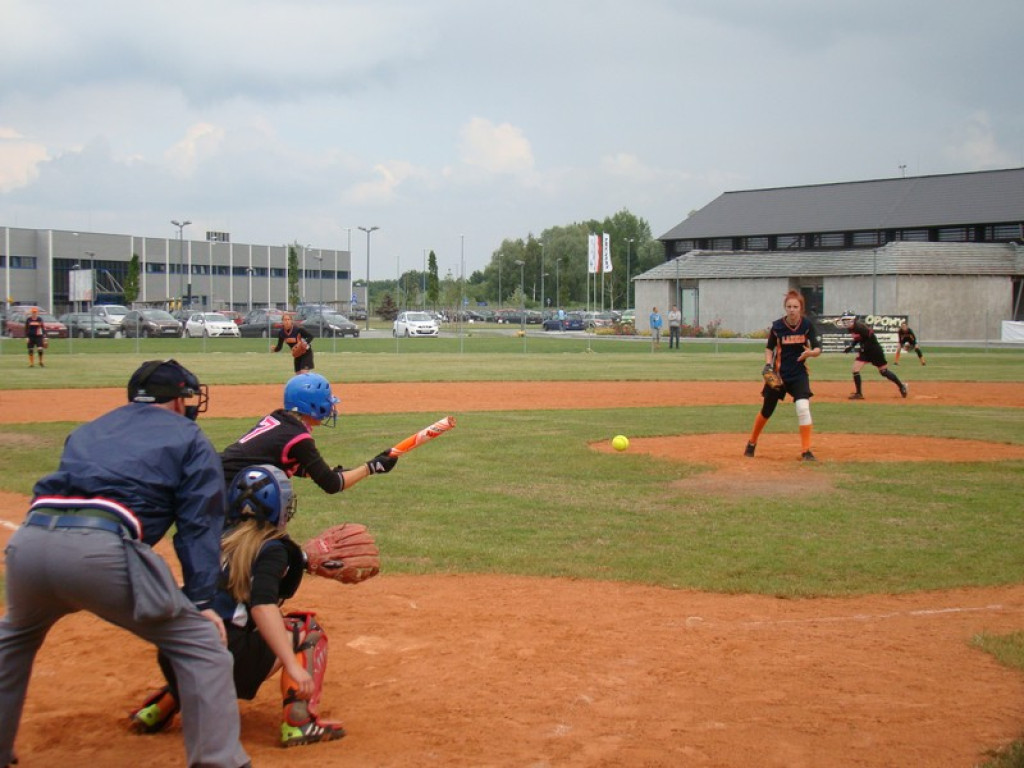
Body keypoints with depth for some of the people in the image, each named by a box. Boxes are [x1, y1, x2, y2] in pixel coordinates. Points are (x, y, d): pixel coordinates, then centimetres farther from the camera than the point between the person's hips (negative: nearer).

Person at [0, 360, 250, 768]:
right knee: (201, 642, 5)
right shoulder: (189, 439, 19)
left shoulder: (89, 429, 35)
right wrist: (202, 602, 4)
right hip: (99, 546, -6)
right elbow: (199, 526, 9)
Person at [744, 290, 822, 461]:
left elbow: (818, 348, -7)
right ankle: (752, 442, 34)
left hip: (799, 374, 0)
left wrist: (811, 353, -30)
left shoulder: (807, 325, -9)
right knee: (766, 410, 10)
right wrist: (768, 364, -12)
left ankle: (806, 450, -11)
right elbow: (769, 348, 5)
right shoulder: (777, 326, -9)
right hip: (778, 373, 0)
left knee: (803, 407, -19)